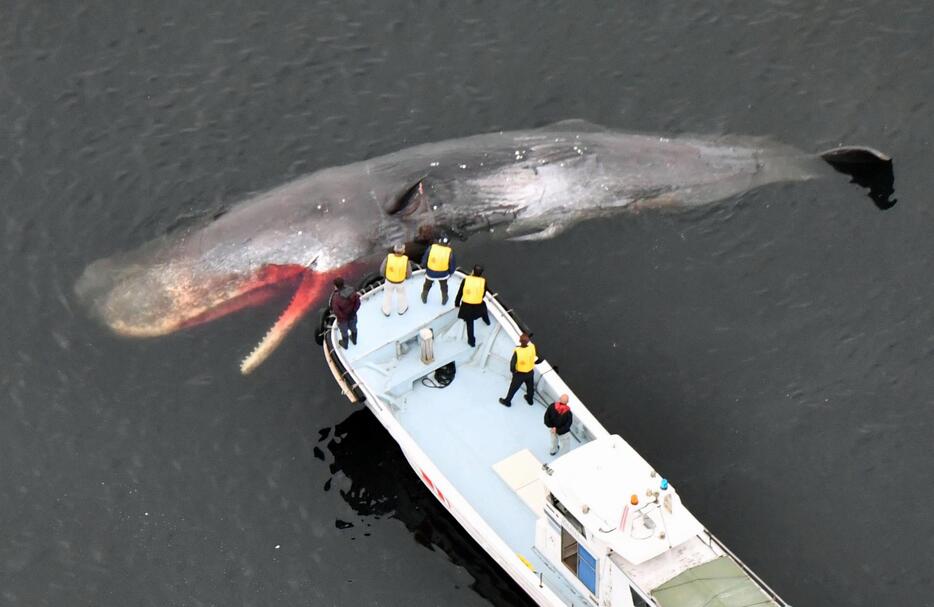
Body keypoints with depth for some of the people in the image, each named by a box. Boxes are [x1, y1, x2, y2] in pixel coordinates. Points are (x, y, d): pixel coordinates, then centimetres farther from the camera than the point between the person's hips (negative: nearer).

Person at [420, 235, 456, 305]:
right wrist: (450, 272, 12)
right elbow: (452, 265, -10)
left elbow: (424, 261, -13)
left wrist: (426, 267, 10)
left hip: (430, 272, 1)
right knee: (444, 286, 30)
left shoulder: (431, 248, -24)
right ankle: (444, 300, 48)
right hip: (443, 274, 0)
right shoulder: (449, 252, -23)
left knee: (427, 285, 30)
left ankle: (424, 298, 51)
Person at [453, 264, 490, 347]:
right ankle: (487, 321, 67)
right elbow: (483, 294, 0)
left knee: (469, 323, 16)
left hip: (466, 306, -1)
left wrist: (457, 303, 9)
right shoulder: (483, 281, -12)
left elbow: (459, 293, -5)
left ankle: (471, 341, 29)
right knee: (483, 307, 38)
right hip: (478, 306, 1)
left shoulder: (466, 280, -13)